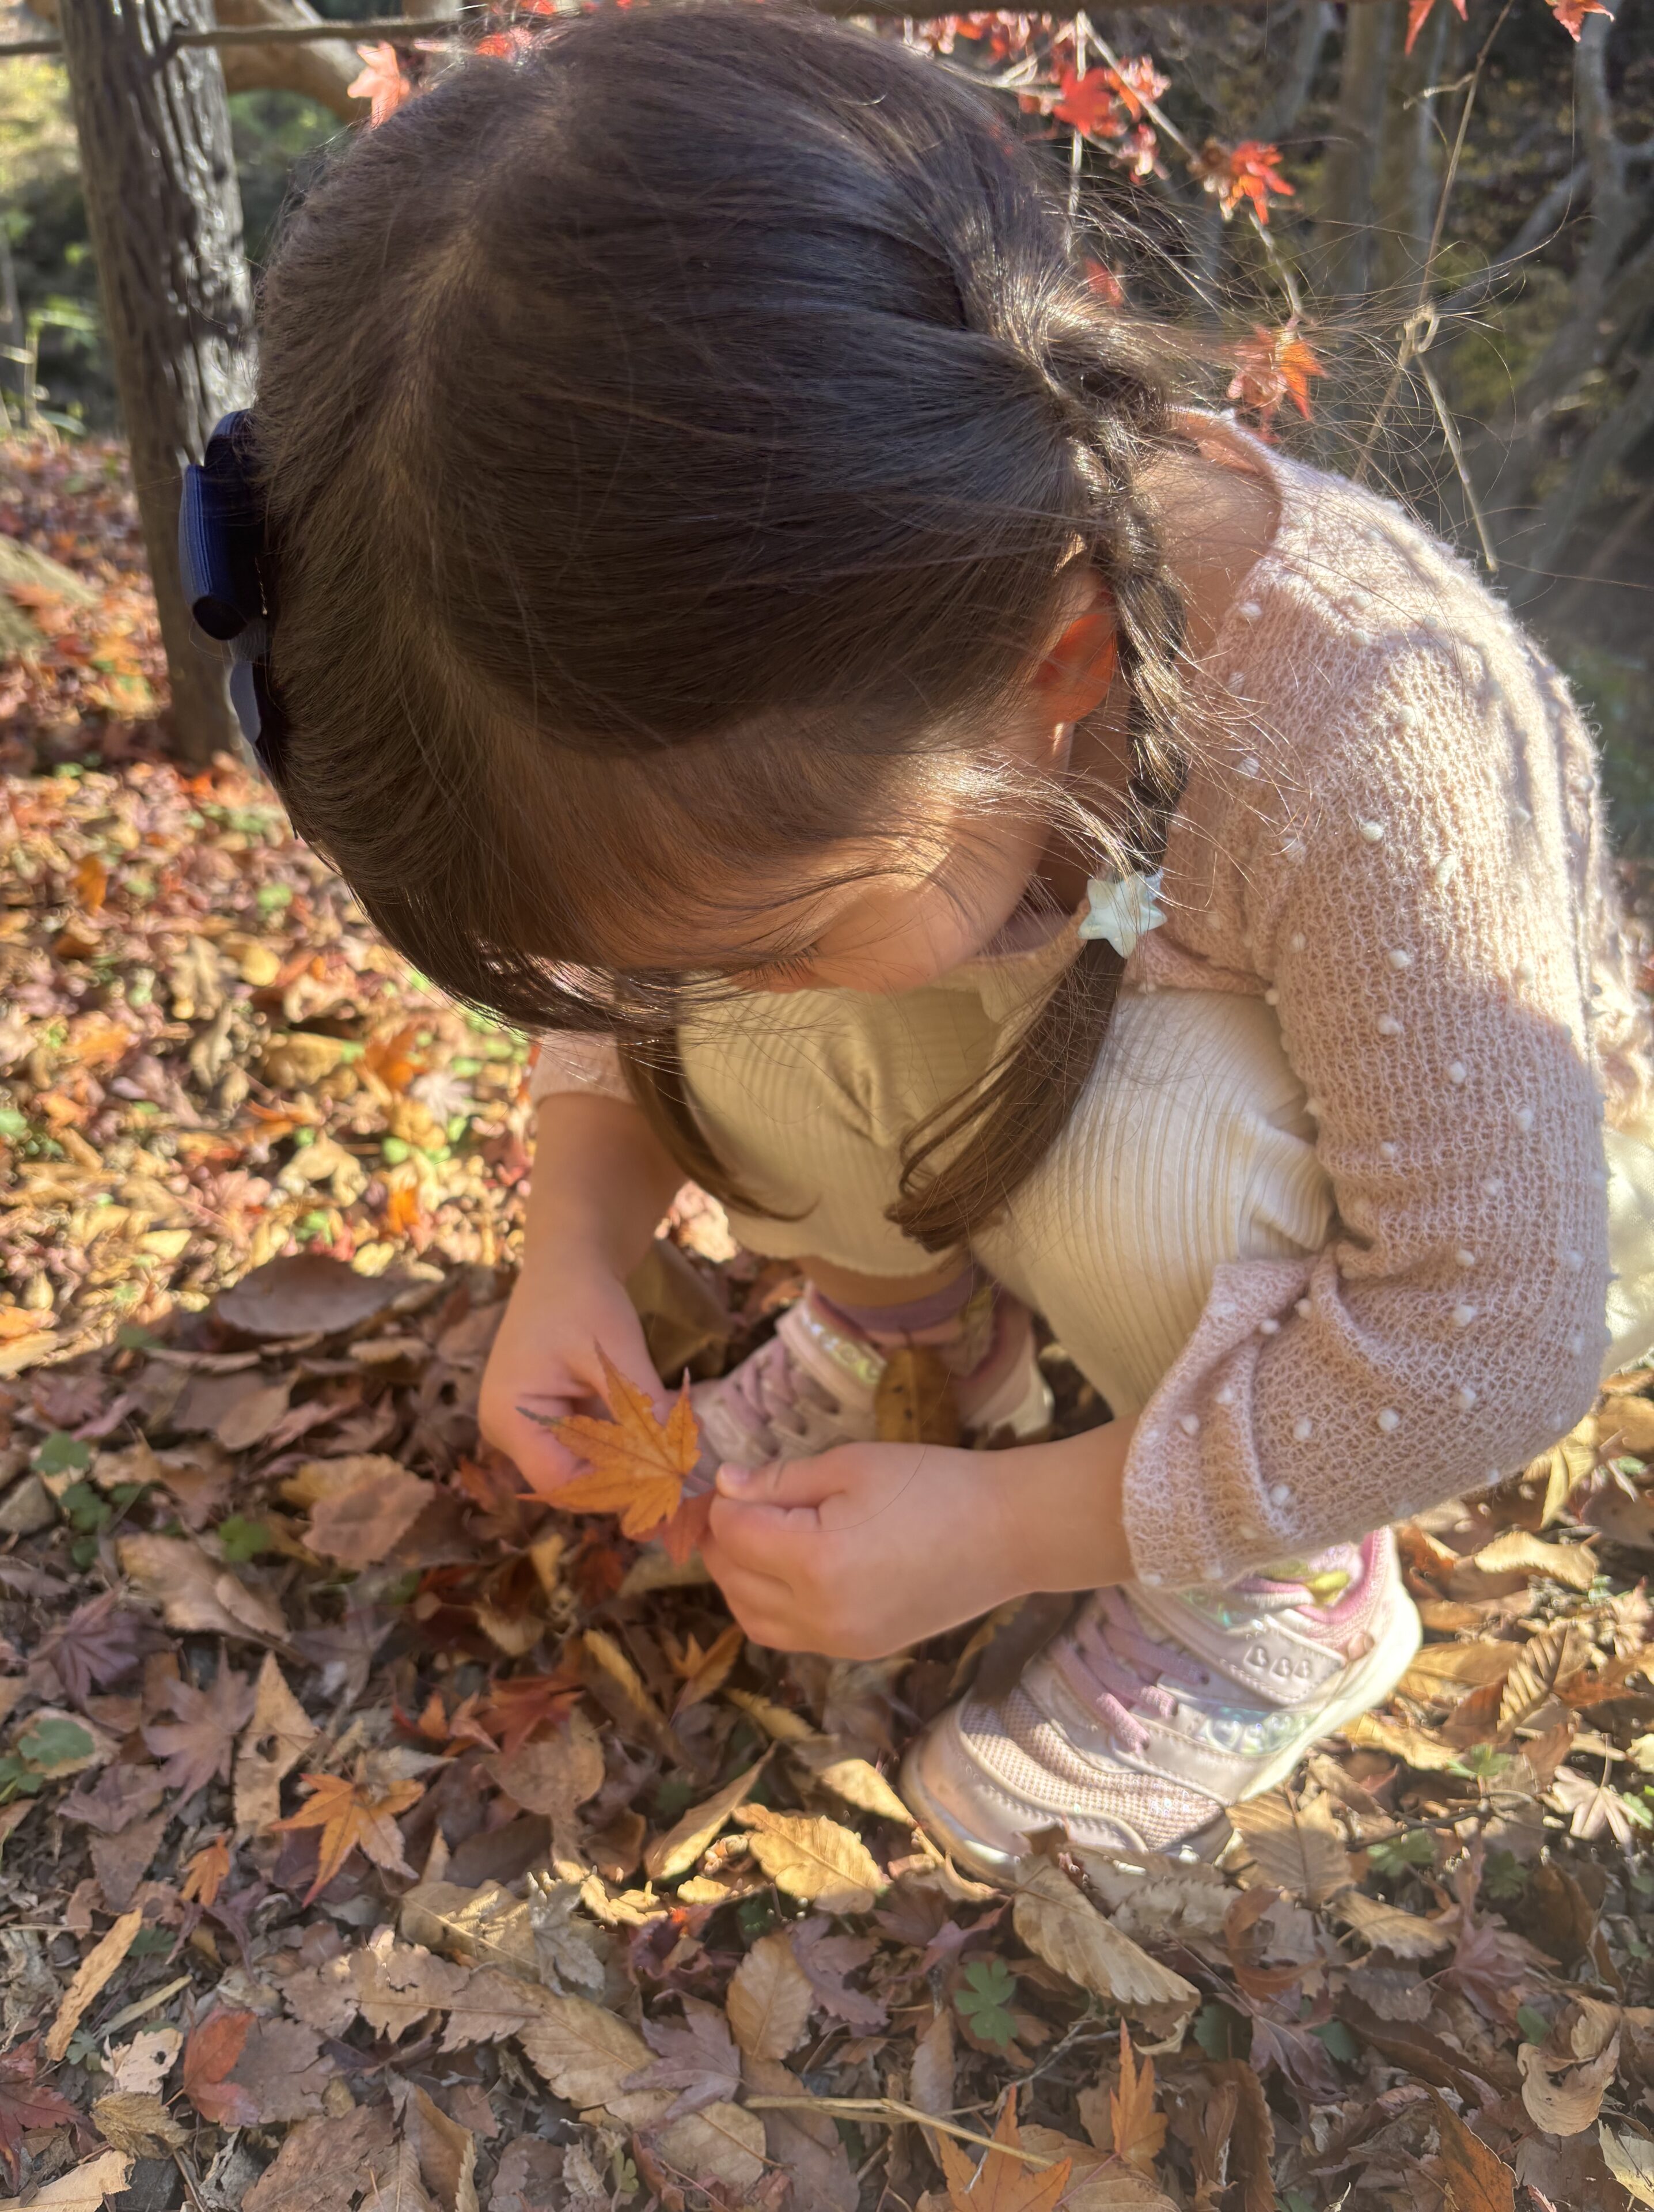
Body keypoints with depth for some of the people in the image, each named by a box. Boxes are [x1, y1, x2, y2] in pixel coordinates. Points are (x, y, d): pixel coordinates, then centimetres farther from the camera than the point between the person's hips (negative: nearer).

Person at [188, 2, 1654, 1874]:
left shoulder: (1364, 739, -40)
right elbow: (638, 902, -3)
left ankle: (1296, 1599, -7)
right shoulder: (796, 651, -22)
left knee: (1147, 1129, -36)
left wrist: (994, 1530, -29)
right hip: (1104, 1018, 4)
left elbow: (1488, 1350, -33)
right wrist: (578, 1238, -18)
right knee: (738, 967, -21)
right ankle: (911, 1317, 7)